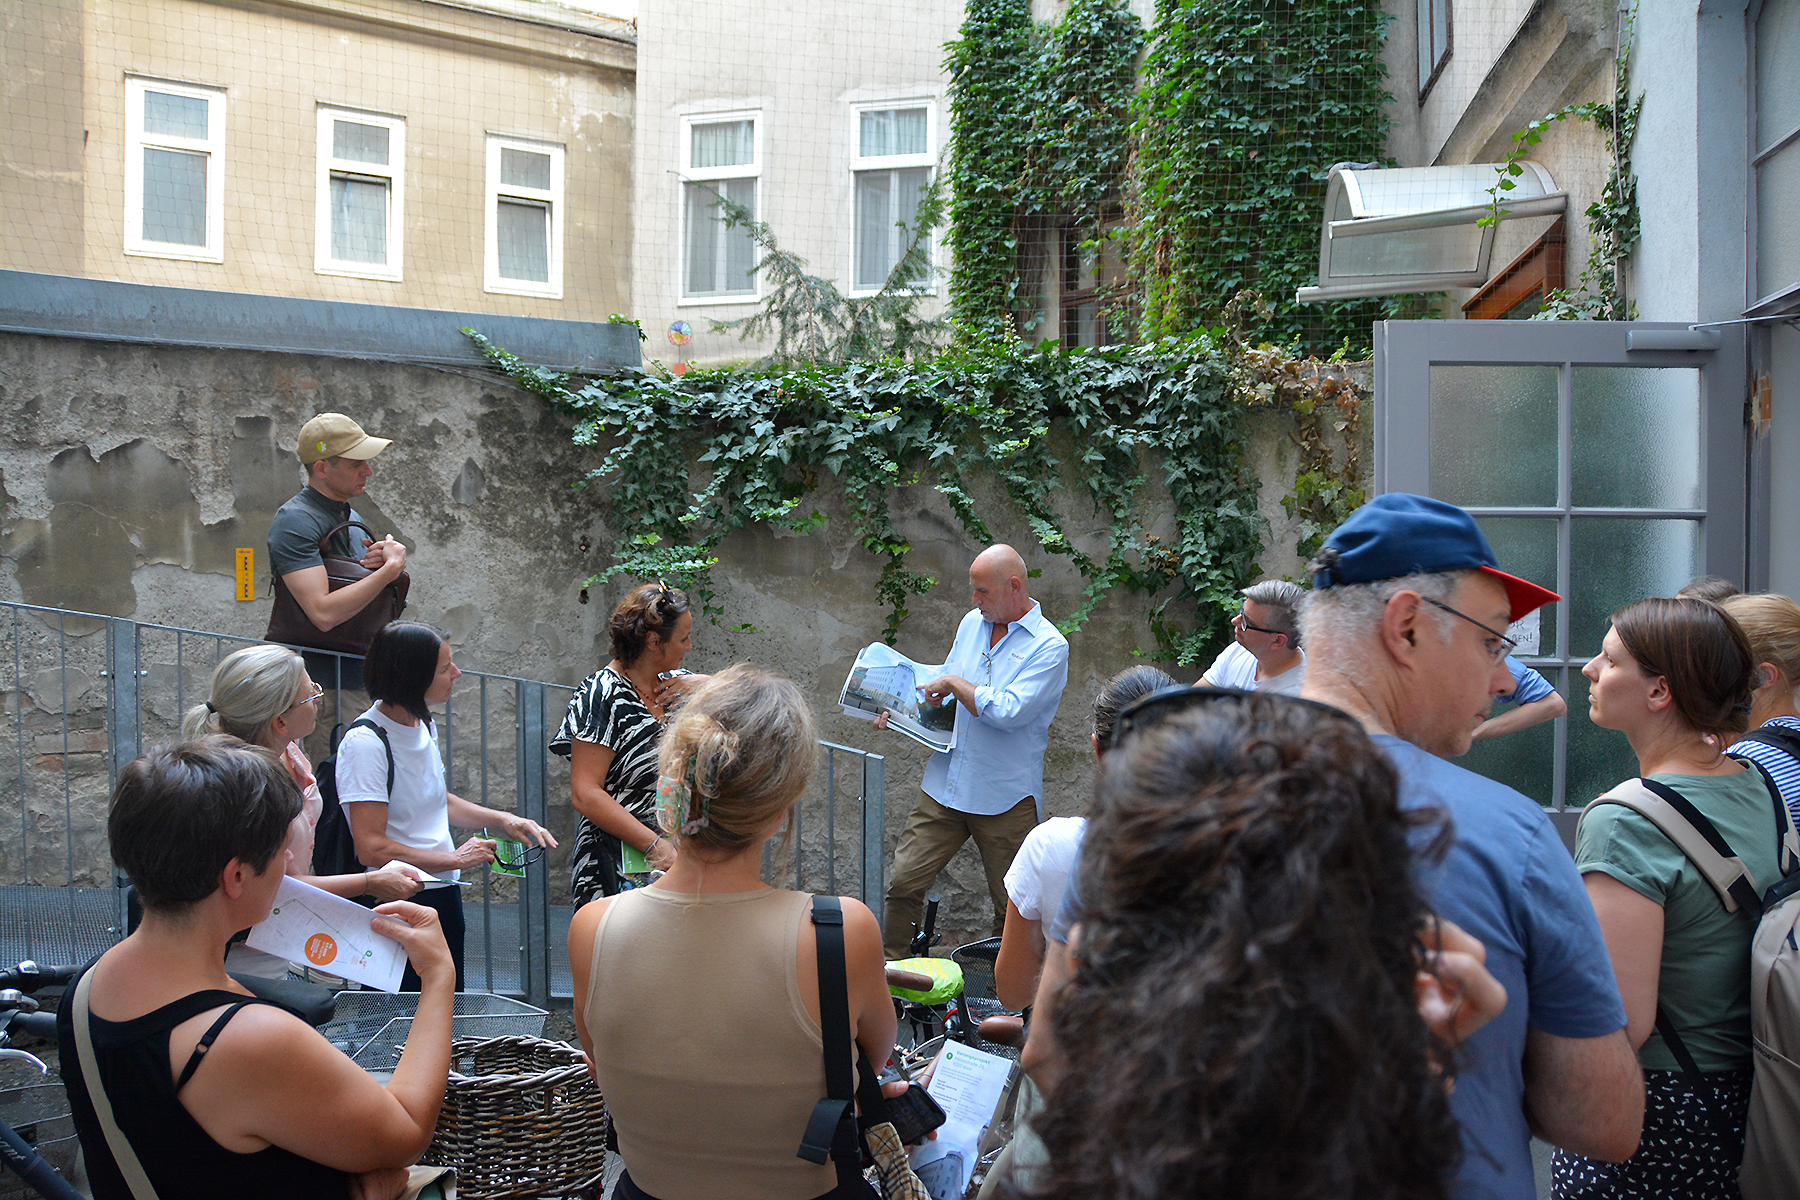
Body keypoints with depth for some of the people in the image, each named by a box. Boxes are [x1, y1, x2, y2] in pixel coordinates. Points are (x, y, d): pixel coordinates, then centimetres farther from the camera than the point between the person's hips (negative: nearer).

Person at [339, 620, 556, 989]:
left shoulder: (423, 723, 8)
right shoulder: (366, 742, -19)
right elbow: (372, 848, -23)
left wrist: (504, 820, 10)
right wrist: (455, 858, -15)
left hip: (442, 894, 8)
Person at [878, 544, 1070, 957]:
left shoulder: (1049, 647, -11)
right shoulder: (972, 623, 10)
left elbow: (1007, 712, -23)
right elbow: (942, 691, 21)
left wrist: (955, 683, -12)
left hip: (1005, 797, -5)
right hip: (945, 785, 5)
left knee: (1012, 908, 7)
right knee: (903, 883, 2)